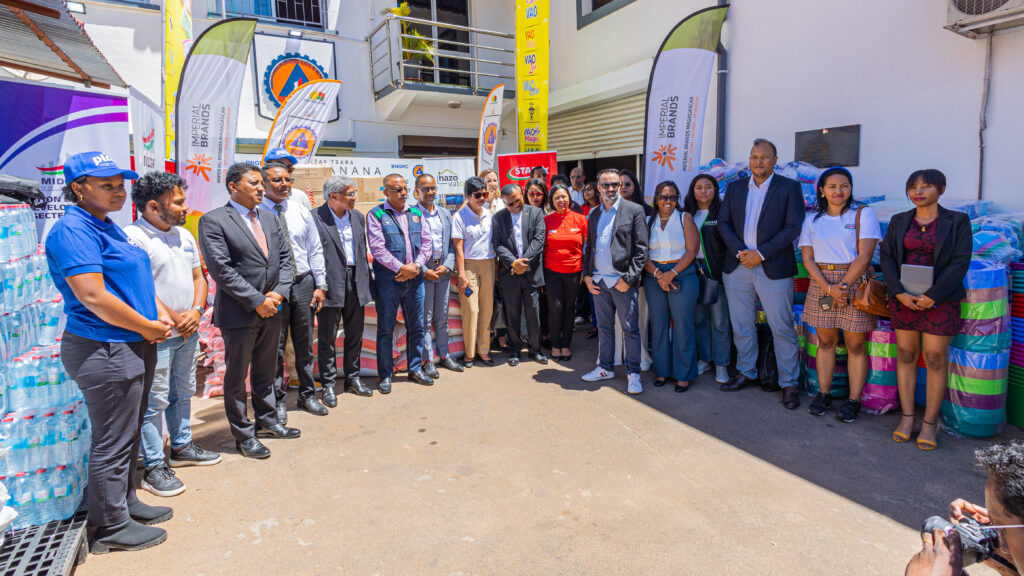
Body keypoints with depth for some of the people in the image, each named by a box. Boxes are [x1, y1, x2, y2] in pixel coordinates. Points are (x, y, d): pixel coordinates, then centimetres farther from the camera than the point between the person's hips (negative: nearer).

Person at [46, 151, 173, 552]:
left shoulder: (109, 228, 13)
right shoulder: (73, 230, -17)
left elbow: (135, 281, 20)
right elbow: (94, 297, -25)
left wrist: (159, 317, 4)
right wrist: (148, 327, -15)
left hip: (134, 346, 10)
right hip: (105, 350, -10)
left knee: (127, 436, 21)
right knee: (112, 443, 3)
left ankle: (126, 502, 37)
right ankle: (111, 526, 18)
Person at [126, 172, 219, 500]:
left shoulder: (184, 235, 12)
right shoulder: (133, 238, -14)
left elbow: (198, 277, 14)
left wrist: (196, 311, -2)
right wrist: (174, 319, -13)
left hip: (188, 331, 8)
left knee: (183, 392, 19)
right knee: (154, 401, -1)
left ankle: (182, 447, 35)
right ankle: (153, 467, 11)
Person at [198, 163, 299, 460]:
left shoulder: (269, 219, 11)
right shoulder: (213, 221, -9)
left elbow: (286, 258, 10)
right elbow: (220, 269, -16)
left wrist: (279, 293, -6)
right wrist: (256, 301, -17)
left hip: (271, 310, 6)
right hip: (238, 313, -6)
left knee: (266, 372, 19)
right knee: (237, 376, 8)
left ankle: (267, 422, 34)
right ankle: (243, 434, 21)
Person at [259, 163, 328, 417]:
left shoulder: (301, 212, 7)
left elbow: (315, 250, 10)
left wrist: (320, 285, 4)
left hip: (303, 283, 4)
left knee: (305, 343, 13)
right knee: (275, 346, 8)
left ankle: (307, 394, 28)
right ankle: (277, 400, 23)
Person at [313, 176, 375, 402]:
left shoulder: (358, 217, 10)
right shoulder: (315, 218, -9)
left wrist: (366, 279, 11)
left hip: (355, 282, 6)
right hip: (330, 284, -6)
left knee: (355, 334, 15)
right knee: (327, 338, 5)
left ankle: (352, 378, 30)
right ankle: (328, 385, 17)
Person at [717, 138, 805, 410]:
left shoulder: (789, 187, 0)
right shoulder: (735, 187, 12)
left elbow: (793, 227, -7)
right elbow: (723, 222, 6)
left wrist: (761, 253, -14)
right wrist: (740, 251, -9)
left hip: (773, 269, -4)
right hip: (737, 267, 4)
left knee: (782, 328, 0)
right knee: (741, 326, 12)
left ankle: (789, 384, 10)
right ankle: (746, 373, 27)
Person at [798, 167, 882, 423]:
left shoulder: (863, 214, 1)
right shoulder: (812, 220, 10)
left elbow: (864, 256, -7)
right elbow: (808, 259, 2)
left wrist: (843, 286, -13)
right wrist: (829, 288, -10)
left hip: (855, 283, -2)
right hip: (821, 284, 3)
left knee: (856, 345, 2)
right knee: (825, 341, 8)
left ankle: (853, 401, 10)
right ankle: (824, 394, 18)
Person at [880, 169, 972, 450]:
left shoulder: (957, 221, -1)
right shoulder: (899, 221, 7)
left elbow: (960, 262, -8)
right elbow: (887, 257, 2)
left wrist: (932, 296, -16)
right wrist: (899, 292, -12)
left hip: (940, 299, -2)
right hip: (903, 297, 3)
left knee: (935, 359, 1)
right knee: (905, 355, 6)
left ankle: (930, 422, 12)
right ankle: (907, 417, 15)